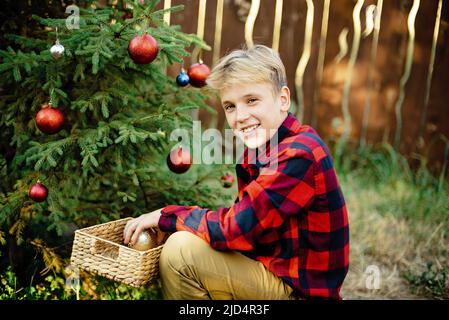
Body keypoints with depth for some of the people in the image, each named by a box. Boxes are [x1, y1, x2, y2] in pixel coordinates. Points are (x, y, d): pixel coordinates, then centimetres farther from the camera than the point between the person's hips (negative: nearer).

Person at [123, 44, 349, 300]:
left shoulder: (299, 155, -24)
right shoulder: (262, 148, 6)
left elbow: (234, 230, -25)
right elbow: (245, 222, 5)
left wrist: (165, 216, -12)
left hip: (300, 288, -9)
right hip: (274, 265, 9)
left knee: (181, 251, -19)